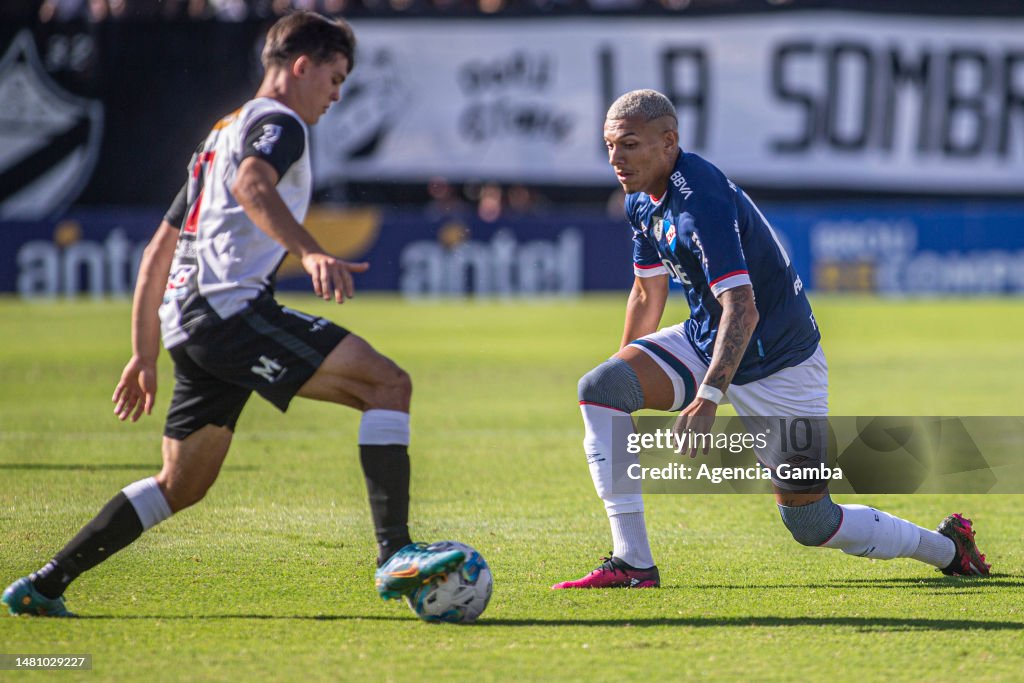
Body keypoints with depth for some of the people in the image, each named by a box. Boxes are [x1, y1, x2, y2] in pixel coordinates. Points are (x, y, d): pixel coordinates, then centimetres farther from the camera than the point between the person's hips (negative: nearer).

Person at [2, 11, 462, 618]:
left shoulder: (224, 134, 31)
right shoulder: (279, 123, 2)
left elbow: (159, 251, 32)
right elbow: (252, 187, -24)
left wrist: (145, 354, 32)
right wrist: (311, 253, -38)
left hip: (190, 322, 10)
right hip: (231, 306, -10)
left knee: (183, 485, 17)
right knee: (389, 383, -15)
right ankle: (395, 555, -27)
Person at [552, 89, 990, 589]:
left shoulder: (700, 200, -28)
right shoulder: (642, 200, 0)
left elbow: (742, 310, -36)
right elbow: (648, 293, 16)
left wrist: (708, 398, -45)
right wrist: (627, 369, 22)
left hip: (778, 363, -8)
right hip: (703, 343, 8)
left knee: (811, 524, -1)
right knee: (600, 387, -16)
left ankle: (946, 548, 25)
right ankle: (632, 565, -17)